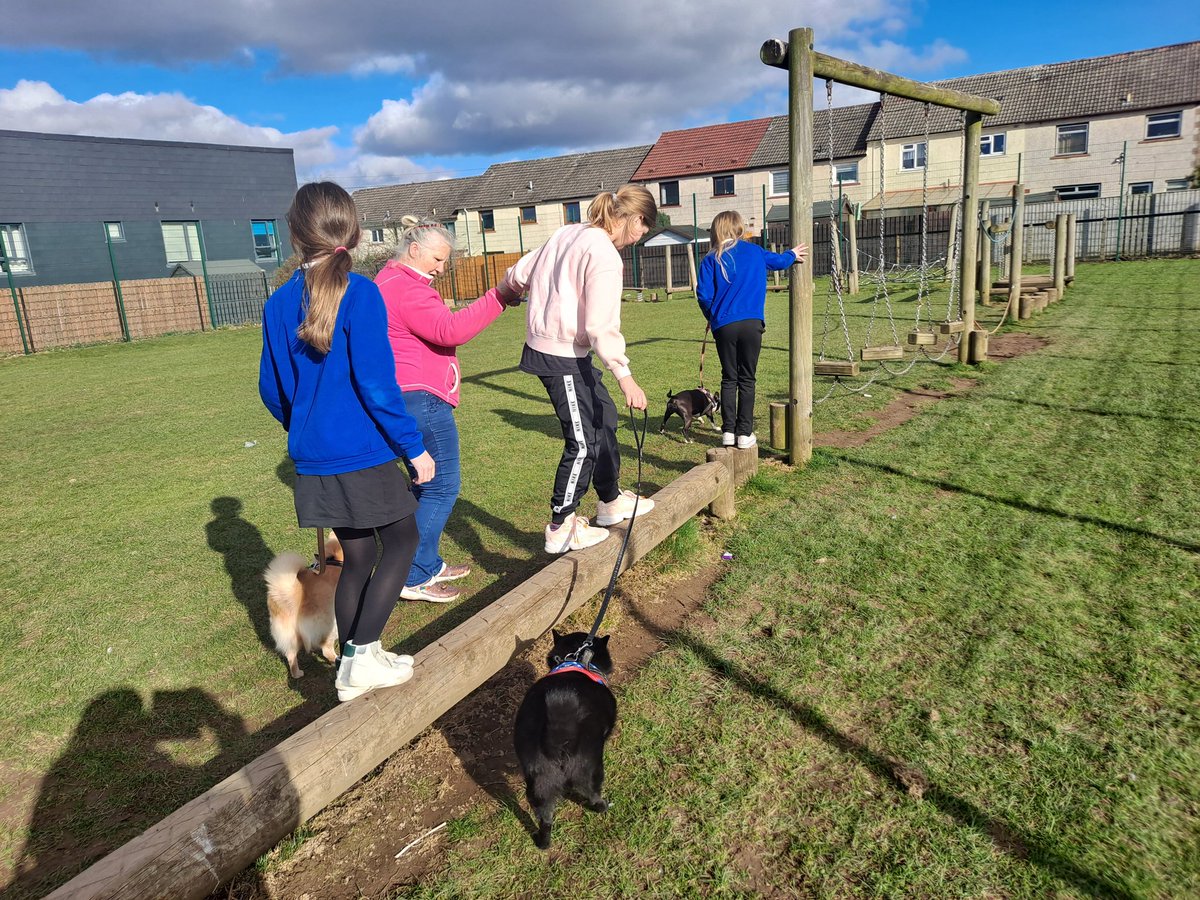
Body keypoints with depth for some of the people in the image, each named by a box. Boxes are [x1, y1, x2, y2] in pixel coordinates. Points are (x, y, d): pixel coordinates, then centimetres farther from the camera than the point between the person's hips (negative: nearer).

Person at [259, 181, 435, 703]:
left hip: (313, 460, 6)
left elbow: (271, 388, 10)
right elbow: (375, 382, -18)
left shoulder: (279, 304, 4)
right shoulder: (360, 295, -14)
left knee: (357, 555, 18)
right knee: (402, 540, 12)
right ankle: (363, 656, 6)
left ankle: (352, 666, 26)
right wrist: (412, 445, -10)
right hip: (362, 454, -6)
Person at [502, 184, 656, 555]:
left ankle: (611, 502, 35)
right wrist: (625, 377, -21)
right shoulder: (604, 255, -17)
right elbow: (601, 326, -23)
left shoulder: (568, 233, 8)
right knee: (582, 441, -1)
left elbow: (521, 272, 16)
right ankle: (561, 529, 11)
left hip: (543, 342, 10)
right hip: (563, 357, -10)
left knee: (604, 419, 20)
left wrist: (508, 289, 38)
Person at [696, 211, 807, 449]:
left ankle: (728, 431, 10)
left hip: (724, 326, 0)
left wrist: (712, 317, 14)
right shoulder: (755, 251, 9)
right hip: (752, 324, 0)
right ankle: (744, 433, 7)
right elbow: (778, 260, 28)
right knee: (747, 379, 7)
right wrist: (792, 254, 50)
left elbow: (703, 294, -5)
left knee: (729, 378, 11)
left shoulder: (712, 259, 3)